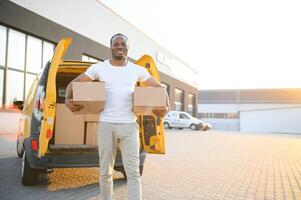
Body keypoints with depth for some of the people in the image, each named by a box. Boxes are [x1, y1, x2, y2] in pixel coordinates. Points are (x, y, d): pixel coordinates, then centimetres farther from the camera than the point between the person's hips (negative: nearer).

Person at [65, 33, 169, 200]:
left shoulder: (137, 70, 8)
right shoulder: (99, 68, 5)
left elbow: (158, 87, 17)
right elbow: (74, 83, 11)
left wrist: (166, 107, -1)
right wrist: (67, 99, -11)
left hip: (129, 125, 0)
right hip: (106, 124, 0)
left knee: (133, 171, -3)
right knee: (105, 171, 9)